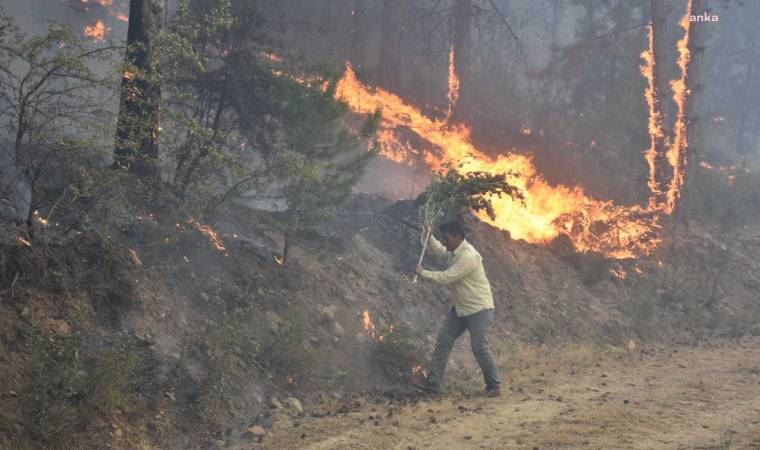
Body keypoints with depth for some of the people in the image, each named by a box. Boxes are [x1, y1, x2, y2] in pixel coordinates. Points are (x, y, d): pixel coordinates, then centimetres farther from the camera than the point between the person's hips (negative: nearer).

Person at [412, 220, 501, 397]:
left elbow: (446, 277, -26)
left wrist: (423, 273, -13)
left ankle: (494, 386, 8)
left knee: (480, 348, -8)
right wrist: (429, 236, 4)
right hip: (460, 308, 10)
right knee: (443, 341, 5)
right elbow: (439, 251, 23)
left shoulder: (468, 256, -27)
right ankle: (434, 382, 8)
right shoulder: (454, 251, 3)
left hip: (479, 309, -9)